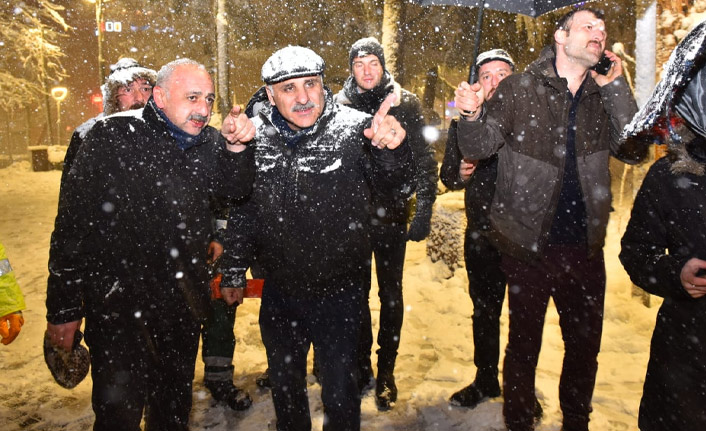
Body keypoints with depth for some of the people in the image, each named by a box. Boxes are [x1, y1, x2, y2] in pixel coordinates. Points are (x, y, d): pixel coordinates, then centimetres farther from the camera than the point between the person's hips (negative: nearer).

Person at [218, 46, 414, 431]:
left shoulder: (354, 129, -14)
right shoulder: (255, 136, -5)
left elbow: (398, 189, -15)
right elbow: (242, 211, 6)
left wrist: (392, 149, -36)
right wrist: (233, 271, 9)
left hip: (339, 290, -3)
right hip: (279, 291, 4)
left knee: (339, 391, 13)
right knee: (284, 384, 25)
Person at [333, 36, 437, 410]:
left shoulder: (405, 103, -1)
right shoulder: (338, 104, 2)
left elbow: (423, 160, -2)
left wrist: (424, 211, -9)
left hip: (392, 215, -1)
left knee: (390, 294, 9)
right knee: (358, 292, 12)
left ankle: (386, 371, 24)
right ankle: (362, 365, 29)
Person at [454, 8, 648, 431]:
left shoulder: (604, 95, 7)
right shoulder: (519, 88, -5)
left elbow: (635, 150, -2)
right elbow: (479, 147, -9)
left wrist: (617, 88, -9)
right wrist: (472, 116, -30)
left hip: (585, 246, 4)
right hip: (529, 244, -4)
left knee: (586, 345, 18)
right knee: (524, 343, 11)